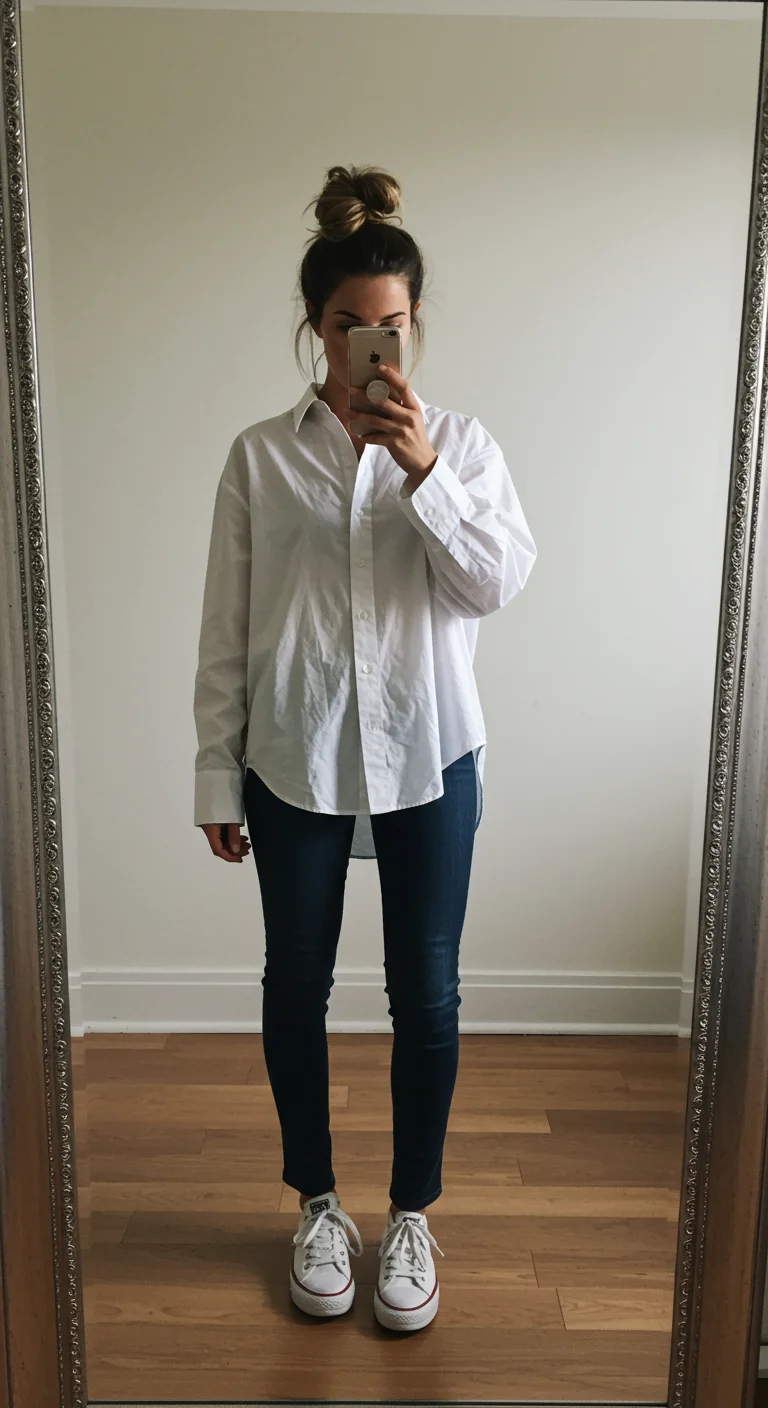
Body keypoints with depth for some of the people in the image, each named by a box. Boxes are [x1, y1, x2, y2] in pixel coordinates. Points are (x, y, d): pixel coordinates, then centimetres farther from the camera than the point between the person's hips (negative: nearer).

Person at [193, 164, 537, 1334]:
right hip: (295, 757, 1)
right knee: (297, 985, 12)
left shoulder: (461, 442, 3)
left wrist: (424, 473, -20)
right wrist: (217, 774, 1)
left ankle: (412, 1216, 31)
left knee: (427, 994, 8)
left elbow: (501, 582, -9)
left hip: (429, 754, 0)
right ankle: (318, 1205, 36)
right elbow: (227, 627, 1)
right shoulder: (261, 455, 1)